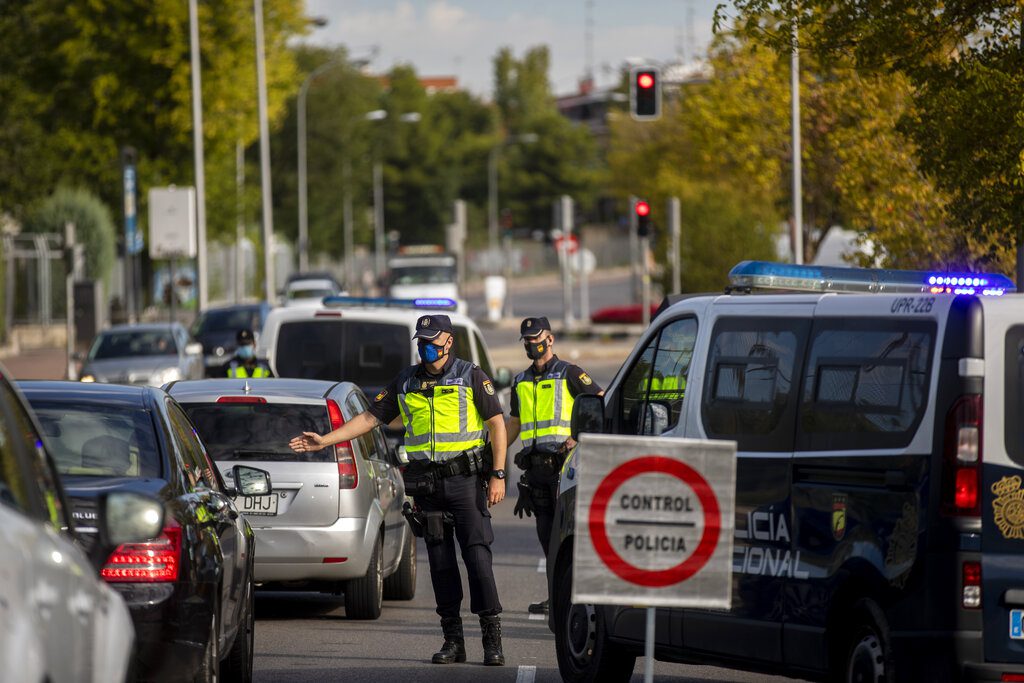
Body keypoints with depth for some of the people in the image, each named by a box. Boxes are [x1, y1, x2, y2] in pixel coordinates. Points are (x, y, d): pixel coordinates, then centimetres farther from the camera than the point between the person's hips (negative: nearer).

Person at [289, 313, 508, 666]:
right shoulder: (405, 383, 12)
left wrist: (498, 475, -7)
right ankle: (453, 640, 8)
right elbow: (370, 418, 14)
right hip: (426, 485, 4)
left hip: (466, 479, -4)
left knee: (477, 555, -10)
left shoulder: (470, 376, 0)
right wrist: (323, 441, 6)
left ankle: (493, 638, -9)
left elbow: (496, 422, -1)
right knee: (440, 562, 4)